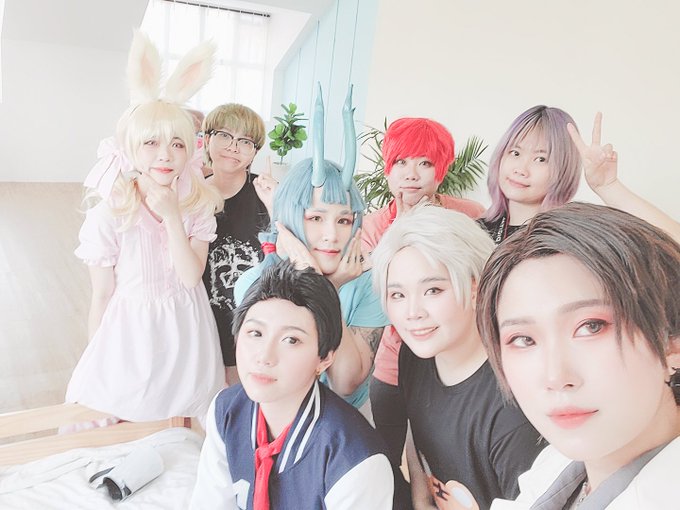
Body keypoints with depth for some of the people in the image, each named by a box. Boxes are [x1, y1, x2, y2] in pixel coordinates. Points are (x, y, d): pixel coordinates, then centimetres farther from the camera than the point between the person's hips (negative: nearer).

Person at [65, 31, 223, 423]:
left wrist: (173, 217, -25)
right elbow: (103, 295, -5)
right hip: (131, 330, -1)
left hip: (184, 332, 2)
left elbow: (191, 277, -16)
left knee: (181, 429, 16)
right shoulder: (108, 217, -15)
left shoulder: (199, 207, -9)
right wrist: (97, 358, 4)